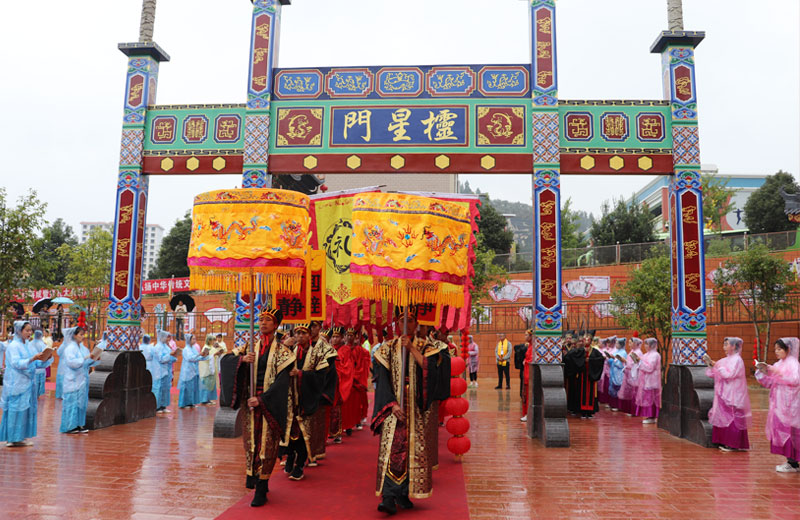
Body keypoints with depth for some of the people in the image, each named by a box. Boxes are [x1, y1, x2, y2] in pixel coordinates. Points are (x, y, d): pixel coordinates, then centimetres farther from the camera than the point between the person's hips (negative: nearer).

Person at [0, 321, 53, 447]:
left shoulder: (26, 346, 13)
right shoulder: (13, 346, -9)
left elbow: (37, 364, 14)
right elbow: (16, 363, -21)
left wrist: (47, 358, -5)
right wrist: (32, 359, -32)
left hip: (26, 383, 8)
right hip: (16, 384, -8)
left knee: (26, 410, 8)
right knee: (16, 410, -4)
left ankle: (20, 437, 14)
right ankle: (12, 439, 3)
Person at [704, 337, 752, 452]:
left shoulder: (737, 360, -10)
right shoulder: (726, 360, 13)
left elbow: (729, 374, -21)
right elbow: (714, 373, 14)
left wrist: (716, 365, -17)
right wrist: (710, 363, 0)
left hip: (733, 396, -8)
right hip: (724, 395, 8)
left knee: (732, 419, -5)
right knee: (723, 417, 9)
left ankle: (733, 444, 0)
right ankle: (725, 442, 16)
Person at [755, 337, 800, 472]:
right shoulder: (779, 364, 14)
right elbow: (769, 383, 15)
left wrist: (778, 373, -31)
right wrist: (763, 372, 0)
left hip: (789, 405, -8)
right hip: (779, 404, 8)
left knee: (788, 431, -6)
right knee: (782, 431, 9)